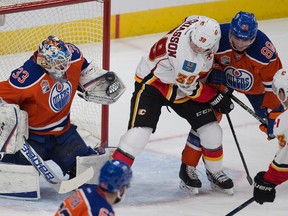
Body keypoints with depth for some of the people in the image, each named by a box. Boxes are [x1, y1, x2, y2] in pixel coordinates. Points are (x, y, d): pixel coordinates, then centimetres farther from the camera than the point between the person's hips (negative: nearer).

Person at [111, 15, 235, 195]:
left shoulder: (207, 27, -19)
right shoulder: (182, 54, -39)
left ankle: (215, 172, 26)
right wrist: (217, 99, -13)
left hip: (185, 86, 7)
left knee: (211, 130, 2)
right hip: (152, 81, -7)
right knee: (140, 131, -23)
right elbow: (191, 88, -25)